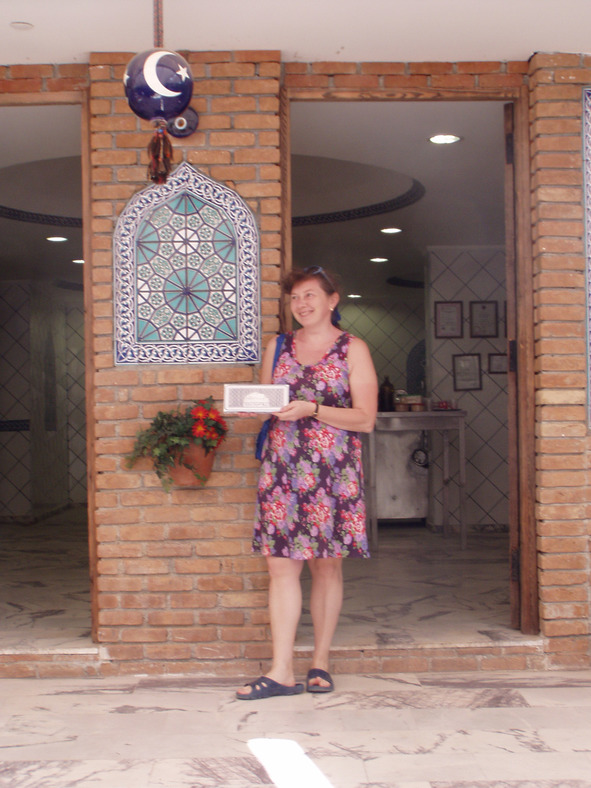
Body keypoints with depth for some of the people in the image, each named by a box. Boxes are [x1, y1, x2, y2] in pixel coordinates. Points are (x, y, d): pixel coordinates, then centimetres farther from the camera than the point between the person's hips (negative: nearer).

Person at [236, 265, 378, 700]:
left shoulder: (353, 349, 2)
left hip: (333, 471, -2)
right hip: (282, 467, 3)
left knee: (327, 565, 4)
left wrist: (311, 409, -16)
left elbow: (365, 419, -5)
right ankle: (282, 672, 0)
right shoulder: (278, 347, 14)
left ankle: (321, 662, 17)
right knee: (281, 563, -4)